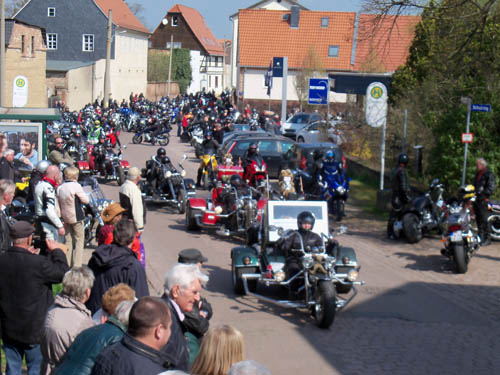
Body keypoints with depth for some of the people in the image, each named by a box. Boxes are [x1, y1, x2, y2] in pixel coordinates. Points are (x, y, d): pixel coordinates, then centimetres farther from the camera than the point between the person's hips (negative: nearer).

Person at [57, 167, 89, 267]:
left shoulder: (60, 188, 5)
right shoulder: (76, 186, -15)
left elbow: (58, 204, 10)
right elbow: (86, 200, -13)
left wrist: (61, 218, 18)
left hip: (65, 217, 6)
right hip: (76, 217, -6)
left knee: (68, 241, 14)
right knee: (79, 241, 1)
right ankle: (77, 266, -3)